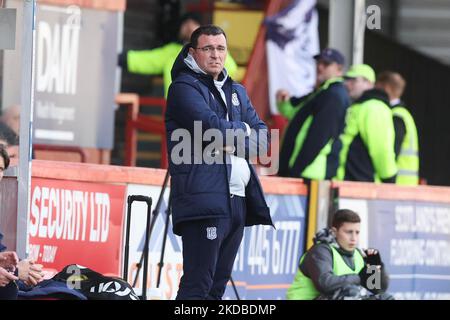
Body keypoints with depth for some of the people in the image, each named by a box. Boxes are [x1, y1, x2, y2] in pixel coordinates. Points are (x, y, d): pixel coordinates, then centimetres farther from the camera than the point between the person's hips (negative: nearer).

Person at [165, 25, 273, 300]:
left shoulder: (237, 91, 23)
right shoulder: (184, 87, -1)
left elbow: (263, 137, 14)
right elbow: (213, 127, -16)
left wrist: (234, 141, -5)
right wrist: (242, 130, 2)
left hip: (238, 200, 8)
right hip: (205, 199, -8)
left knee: (218, 285, 6)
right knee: (197, 286, -14)